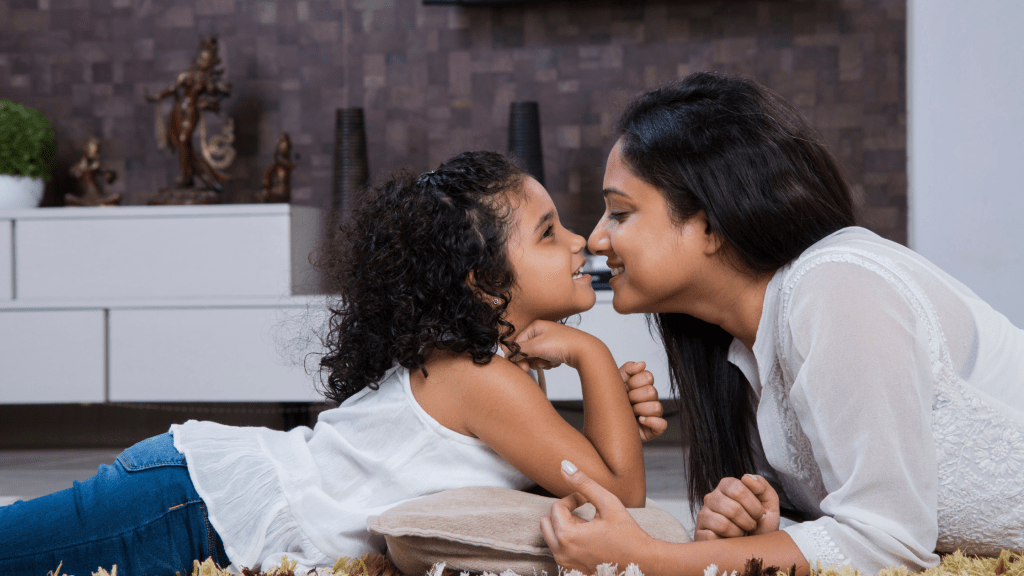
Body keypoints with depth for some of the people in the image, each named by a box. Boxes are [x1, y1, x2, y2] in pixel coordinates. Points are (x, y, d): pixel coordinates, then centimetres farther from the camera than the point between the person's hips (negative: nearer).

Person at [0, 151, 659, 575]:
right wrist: (594, 356, -12)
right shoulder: (483, 378, -17)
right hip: (197, 501, -9)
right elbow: (620, 495, -16)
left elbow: (555, 482, 16)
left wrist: (620, 407, 2)